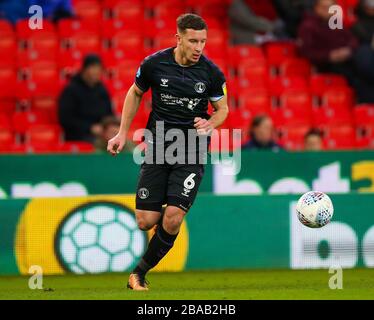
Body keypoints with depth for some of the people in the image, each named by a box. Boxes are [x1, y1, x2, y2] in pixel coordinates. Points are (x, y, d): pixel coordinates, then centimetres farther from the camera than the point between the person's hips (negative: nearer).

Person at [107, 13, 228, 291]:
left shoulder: (211, 72, -7)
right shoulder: (154, 64, -6)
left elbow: (222, 108, 8)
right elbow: (136, 93, 13)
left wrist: (209, 124, -13)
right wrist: (123, 133, 9)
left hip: (192, 153, -1)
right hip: (158, 146, 1)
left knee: (172, 219, -15)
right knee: (146, 221, -6)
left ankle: (141, 272, 6)